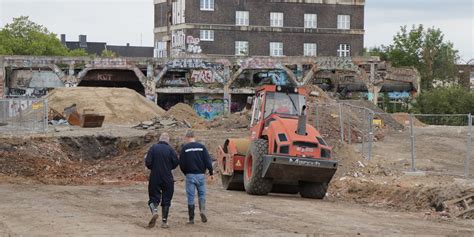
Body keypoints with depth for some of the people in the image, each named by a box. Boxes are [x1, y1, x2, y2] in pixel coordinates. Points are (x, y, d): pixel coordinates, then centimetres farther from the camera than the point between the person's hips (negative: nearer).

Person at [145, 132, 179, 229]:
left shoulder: (153, 148, -4)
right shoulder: (170, 149, -5)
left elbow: (148, 162, -9)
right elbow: (176, 162, -5)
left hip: (154, 177, 0)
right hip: (167, 178, 0)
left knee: (154, 197, 9)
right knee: (166, 199, 9)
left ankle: (154, 211, -20)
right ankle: (164, 221, 10)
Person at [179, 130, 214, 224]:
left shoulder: (184, 148, -3)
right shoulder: (201, 147, 0)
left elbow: (181, 164, -1)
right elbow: (207, 161, -2)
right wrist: (211, 173, 7)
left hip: (190, 175, -1)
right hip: (200, 174, 1)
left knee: (190, 197, 4)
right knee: (202, 194, 14)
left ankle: (191, 218, 5)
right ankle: (202, 210, -10)